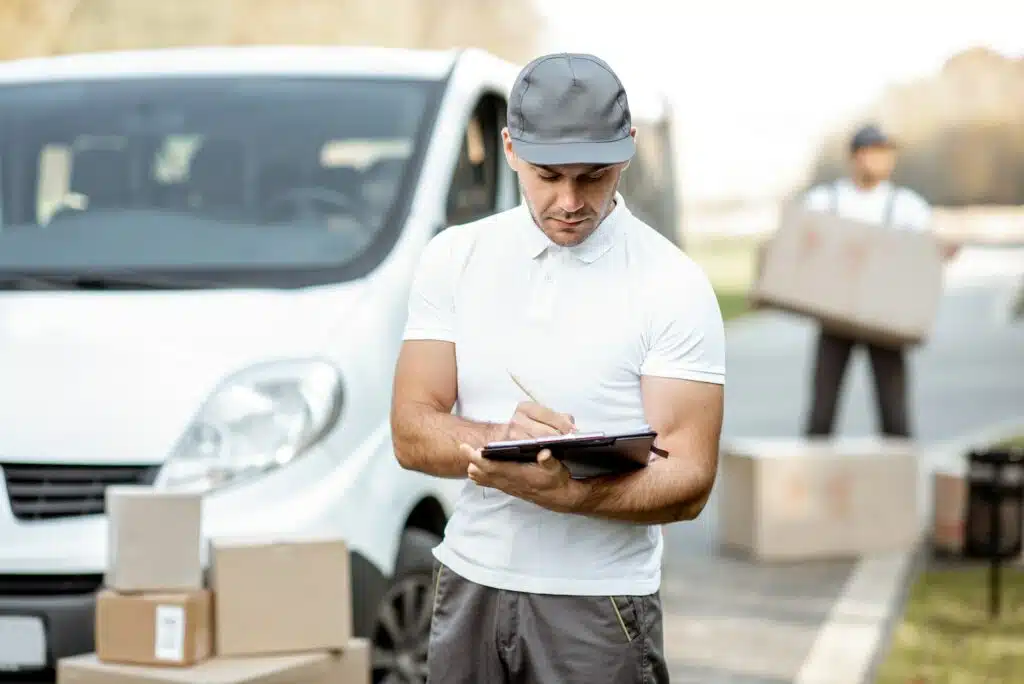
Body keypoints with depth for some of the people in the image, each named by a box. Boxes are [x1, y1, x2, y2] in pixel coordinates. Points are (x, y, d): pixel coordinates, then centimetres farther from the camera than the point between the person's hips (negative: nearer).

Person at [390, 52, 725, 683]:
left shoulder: (673, 285, -8)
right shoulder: (455, 257, 2)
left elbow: (688, 482, -12)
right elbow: (411, 433, -1)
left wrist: (564, 491, -28)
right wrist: (504, 437, -20)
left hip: (600, 603, -3)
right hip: (470, 584, 3)